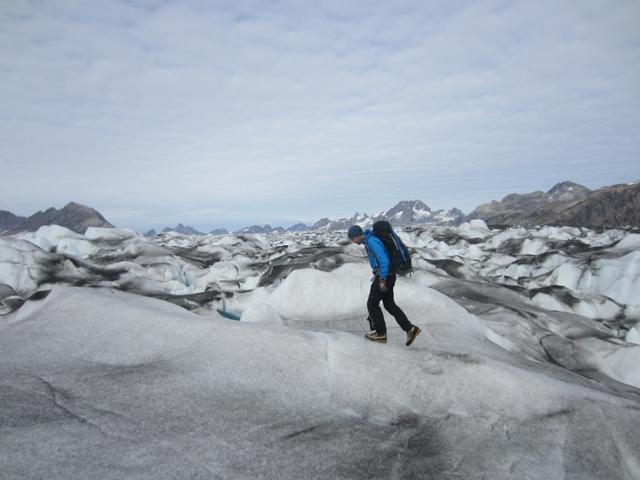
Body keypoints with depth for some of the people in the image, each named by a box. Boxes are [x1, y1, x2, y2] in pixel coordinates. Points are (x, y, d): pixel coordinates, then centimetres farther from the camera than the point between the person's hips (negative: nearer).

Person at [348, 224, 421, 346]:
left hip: (384, 276, -10)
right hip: (388, 275, 10)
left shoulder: (372, 242, -19)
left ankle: (381, 333, 15)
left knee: (372, 304, 5)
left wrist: (382, 281, -25)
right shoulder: (370, 240, 13)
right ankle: (410, 328, 7)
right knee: (389, 305, 14)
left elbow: (384, 260, -27)